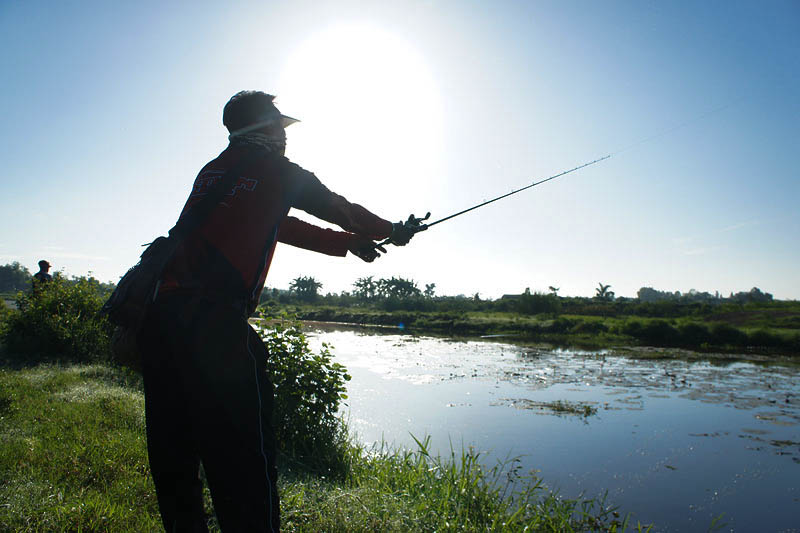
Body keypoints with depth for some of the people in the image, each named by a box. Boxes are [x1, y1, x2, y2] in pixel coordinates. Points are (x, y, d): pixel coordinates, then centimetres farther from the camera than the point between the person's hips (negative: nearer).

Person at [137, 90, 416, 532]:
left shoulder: (209, 172, 23)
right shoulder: (276, 170, 4)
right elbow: (339, 209, 16)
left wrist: (350, 242, 39)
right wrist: (392, 230, 36)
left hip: (158, 318, 8)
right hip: (214, 327, -8)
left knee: (174, 463, 17)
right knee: (243, 466, -3)